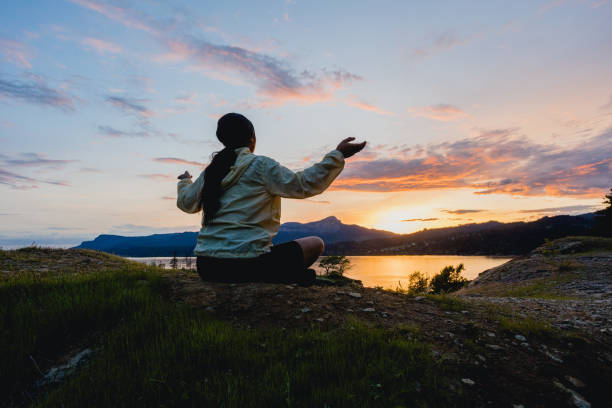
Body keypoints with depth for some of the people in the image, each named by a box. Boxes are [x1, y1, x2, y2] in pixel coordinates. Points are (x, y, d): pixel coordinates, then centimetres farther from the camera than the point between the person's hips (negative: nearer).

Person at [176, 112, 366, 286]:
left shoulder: (211, 171, 11)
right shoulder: (261, 165, -6)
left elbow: (186, 203, 25)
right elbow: (303, 185, -9)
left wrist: (184, 181, 46)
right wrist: (338, 155, -4)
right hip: (245, 266, -7)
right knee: (316, 244, 6)